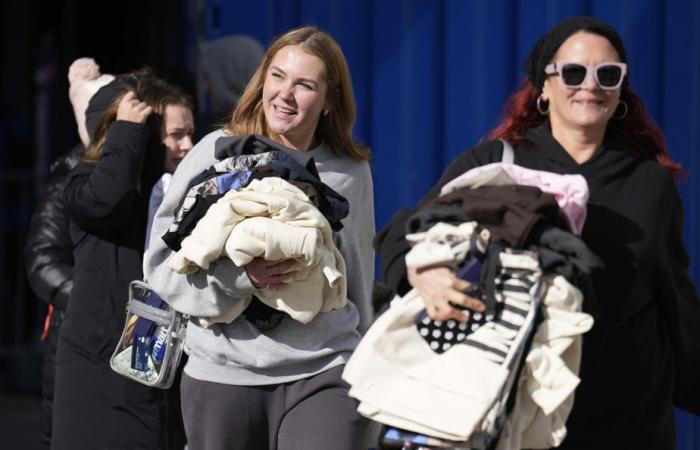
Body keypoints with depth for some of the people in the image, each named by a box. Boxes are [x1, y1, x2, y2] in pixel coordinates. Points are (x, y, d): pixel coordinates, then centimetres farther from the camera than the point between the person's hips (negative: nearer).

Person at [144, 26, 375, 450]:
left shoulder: (351, 172, 7)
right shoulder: (217, 152, 1)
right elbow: (162, 261, -2)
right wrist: (238, 277, -18)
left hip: (323, 372, 0)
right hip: (223, 371, 0)